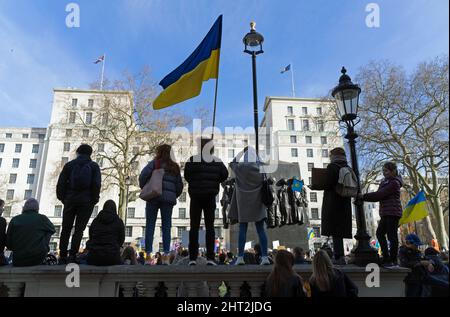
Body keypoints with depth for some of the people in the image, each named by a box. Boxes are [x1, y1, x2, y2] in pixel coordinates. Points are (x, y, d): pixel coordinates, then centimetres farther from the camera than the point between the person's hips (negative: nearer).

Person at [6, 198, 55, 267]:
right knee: (47, 234, 19)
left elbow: (8, 244, 6)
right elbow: (52, 229, 17)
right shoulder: (42, 218, -4)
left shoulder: (14, 220, 1)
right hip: (38, 259, -3)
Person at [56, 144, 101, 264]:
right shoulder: (94, 166, 4)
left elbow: (60, 183, 3)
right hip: (86, 201, -1)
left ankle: (62, 256, 8)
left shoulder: (69, 165, 8)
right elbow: (97, 185, -5)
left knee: (66, 229, 9)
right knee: (79, 229, 1)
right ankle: (72, 255, -6)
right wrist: (94, 200, 2)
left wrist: (62, 198, 11)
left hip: (70, 200, 2)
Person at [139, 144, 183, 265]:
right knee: (166, 226, 3)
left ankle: (148, 255, -1)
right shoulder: (175, 167, 15)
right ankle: (166, 256, -1)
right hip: (168, 198, 3)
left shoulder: (154, 163, 3)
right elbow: (180, 185, 12)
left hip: (154, 196, -2)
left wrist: (143, 188, 4)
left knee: (150, 226, 2)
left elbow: (143, 175, -11)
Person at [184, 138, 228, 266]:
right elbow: (225, 174, -3)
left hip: (196, 196, -1)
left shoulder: (193, 159, -5)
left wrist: (194, 183, 4)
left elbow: (186, 174, -14)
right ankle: (210, 258, 1)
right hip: (210, 196, 2)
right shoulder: (217, 161, 2)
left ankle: (193, 258, 1)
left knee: (194, 226, 4)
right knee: (210, 226, 6)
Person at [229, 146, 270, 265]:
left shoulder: (240, 167, -4)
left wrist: (241, 152, 18)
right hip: (257, 203, 1)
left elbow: (232, 163, 16)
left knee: (243, 229, 4)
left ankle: (240, 257, 3)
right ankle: (264, 256, 0)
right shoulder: (261, 168, -3)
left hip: (243, 202, -1)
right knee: (261, 229, 4)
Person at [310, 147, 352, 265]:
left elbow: (327, 185, -17)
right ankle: (340, 257, 15)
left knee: (334, 230, -4)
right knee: (339, 230, 12)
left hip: (332, 203, -7)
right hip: (345, 203, 7)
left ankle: (339, 257, -5)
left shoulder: (332, 167, -8)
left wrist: (314, 187, -3)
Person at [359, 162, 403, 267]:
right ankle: (386, 258, 16)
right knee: (380, 233, 9)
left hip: (392, 212, -9)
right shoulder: (384, 182, 18)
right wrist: (363, 197, -2)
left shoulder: (394, 183, -9)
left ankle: (393, 260, 3)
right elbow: (378, 197, 11)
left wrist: (364, 196, -15)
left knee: (392, 236, -5)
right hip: (385, 213, 9)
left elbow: (379, 194, -18)